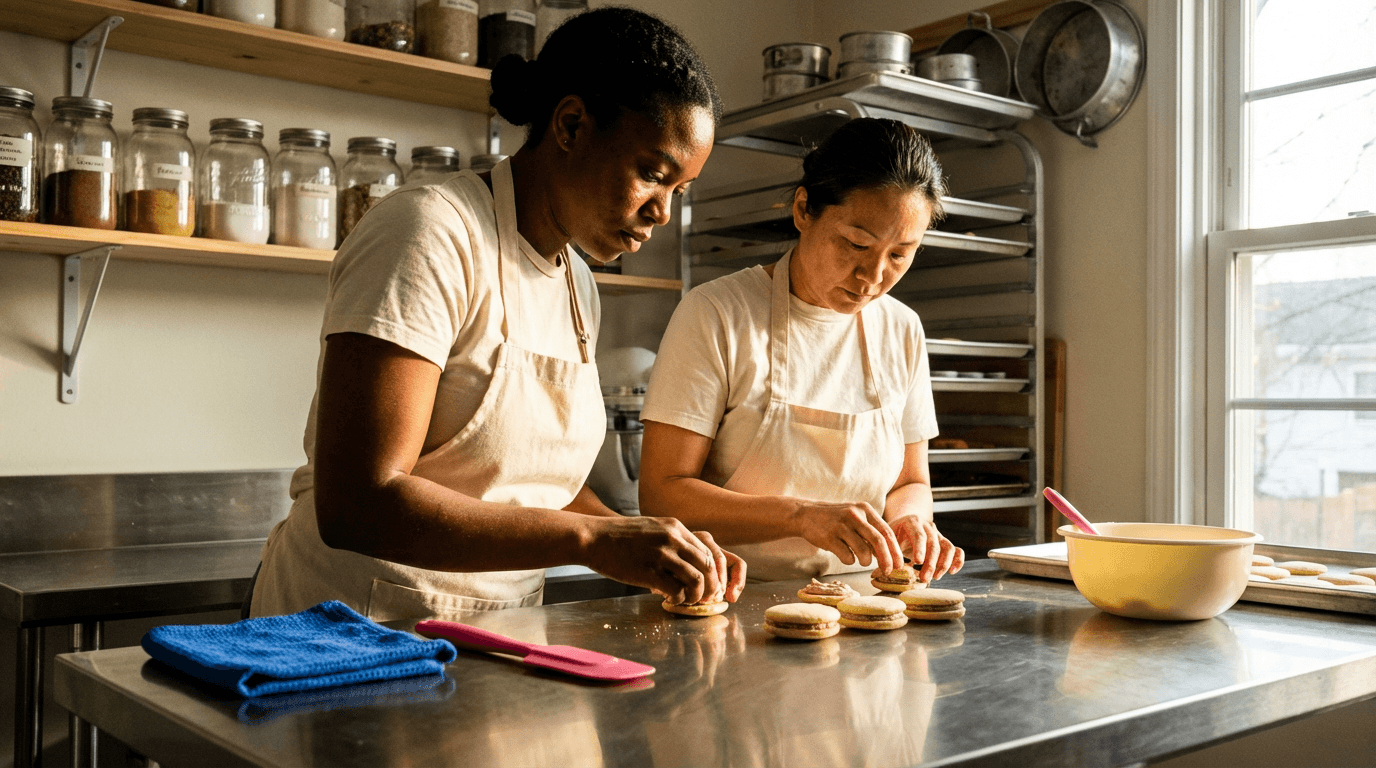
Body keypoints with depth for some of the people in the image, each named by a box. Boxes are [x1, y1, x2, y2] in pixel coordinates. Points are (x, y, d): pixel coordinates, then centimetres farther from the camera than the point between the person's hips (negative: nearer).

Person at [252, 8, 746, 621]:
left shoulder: (577, 286, 12)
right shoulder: (429, 233, -14)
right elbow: (355, 506, -22)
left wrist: (656, 549, 1)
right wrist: (592, 541, -25)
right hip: (366, 636, -6)